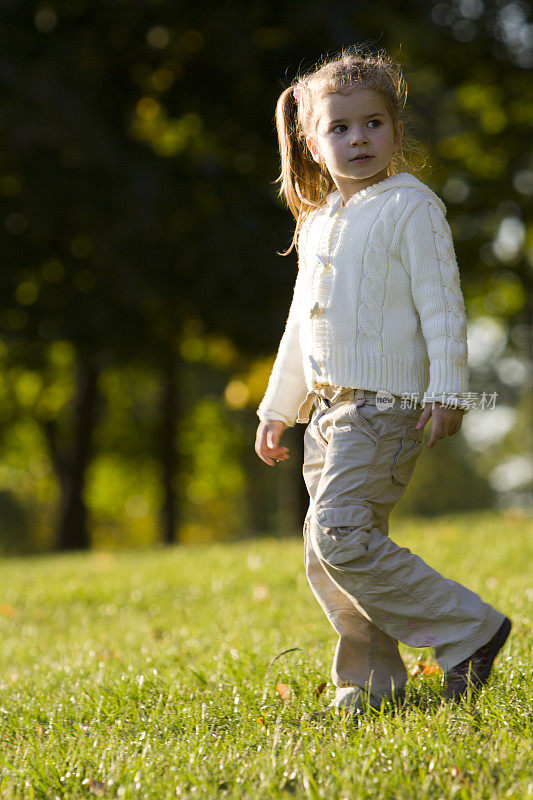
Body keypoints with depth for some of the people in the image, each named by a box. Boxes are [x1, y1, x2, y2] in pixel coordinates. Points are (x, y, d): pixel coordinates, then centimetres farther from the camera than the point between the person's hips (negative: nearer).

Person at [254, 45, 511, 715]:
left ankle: (469, 631, -12)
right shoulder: (317, 225, 18)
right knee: (325, 559, 5)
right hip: (327, 406, 8)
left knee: (340, 535, -19)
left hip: (386, 402, -8)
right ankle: (372, 685, 14)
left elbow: (440, 304, -8)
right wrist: (277, 408, 27)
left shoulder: (411, 206, -4)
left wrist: (447, 391, -16)